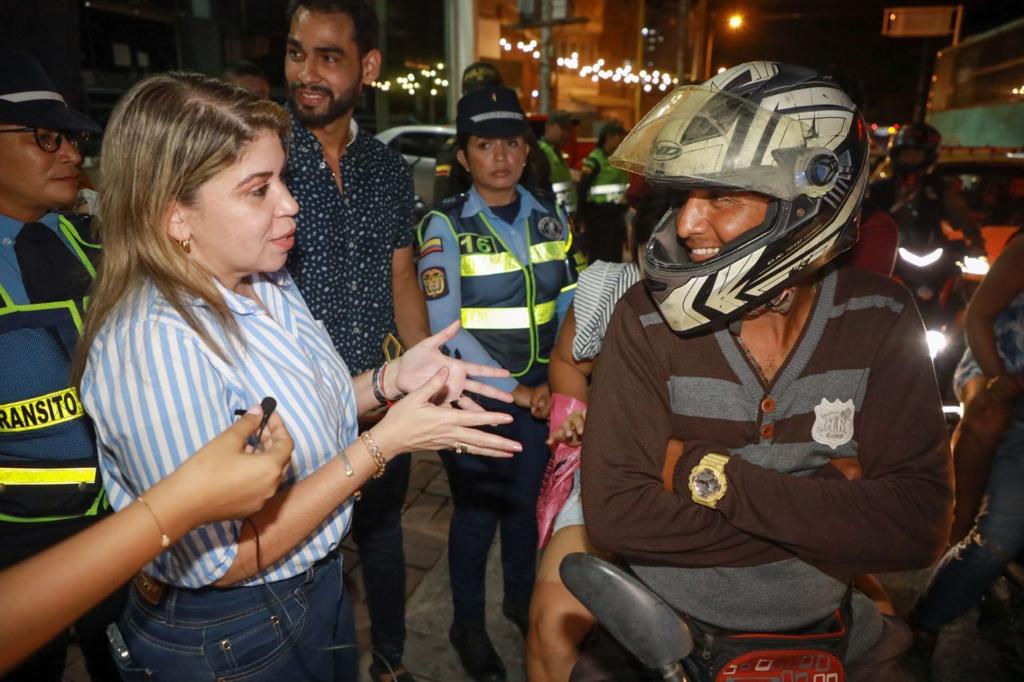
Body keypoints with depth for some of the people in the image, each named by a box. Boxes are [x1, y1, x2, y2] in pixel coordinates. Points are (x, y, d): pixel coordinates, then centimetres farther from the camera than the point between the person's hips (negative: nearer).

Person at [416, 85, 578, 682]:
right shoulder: (446, 226, -10)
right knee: (477, 511, 9)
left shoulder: (550, 218, 3)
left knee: (527, 501, 17)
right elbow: (444, 329, -16)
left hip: (538, 392, 4)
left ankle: (521, 599, 44)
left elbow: (568, 307, 7)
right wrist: (509, 390, -17)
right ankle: (468, 625, 34)